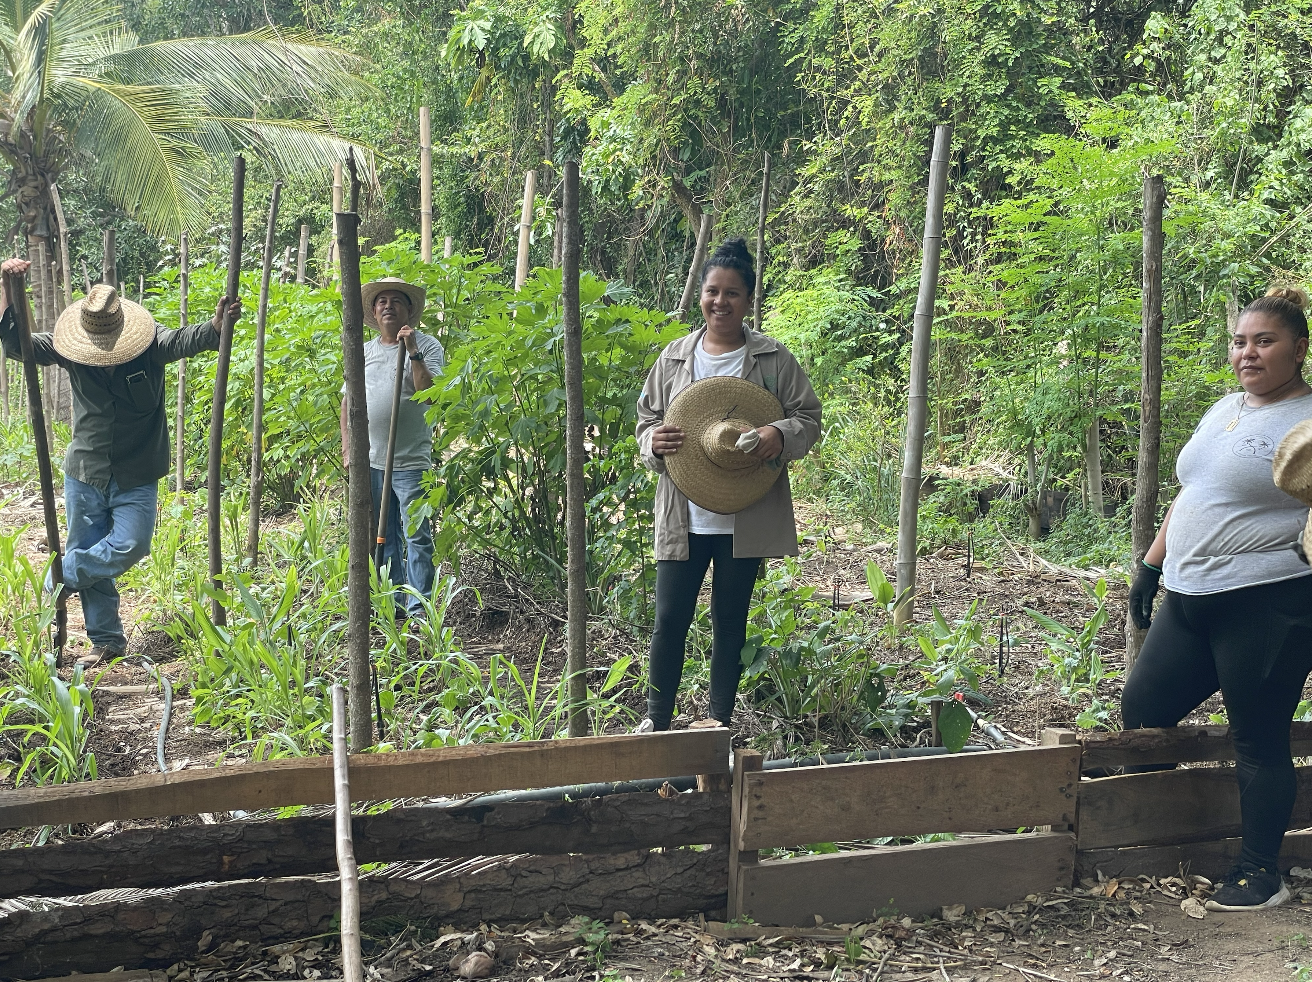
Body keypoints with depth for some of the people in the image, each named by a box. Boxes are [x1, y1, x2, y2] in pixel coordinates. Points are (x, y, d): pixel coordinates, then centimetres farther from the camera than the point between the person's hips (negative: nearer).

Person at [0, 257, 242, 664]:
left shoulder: (150, 345, -13)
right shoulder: (71, 348, -7)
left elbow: (183, 341, -33)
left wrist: (215, 327, -56)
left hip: (136, 477, -2)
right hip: (85, 473, 2)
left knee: (130, 545, -15)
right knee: (86, 551, 6)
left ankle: (61, 578, 11)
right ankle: (106, 639, 19)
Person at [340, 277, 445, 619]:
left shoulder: (427, 346, -2)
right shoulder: (364, 352, 14)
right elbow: (348, 401, 17)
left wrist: (413, 353, -20)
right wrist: (348, 446, 8)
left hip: (411, 463, -6)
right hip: (371, 462, 6)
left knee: (416, 536, -6)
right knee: (383, 537, 13)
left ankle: (418, 607, -3)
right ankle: (392, 603, 22)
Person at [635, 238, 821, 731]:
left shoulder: (773, 359, 0)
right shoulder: (675, 357, 7)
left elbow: (809, 418, 1)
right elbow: (646, 419, 12)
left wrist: (780, 434, -20)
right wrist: (655, 441, -12)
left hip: (745, 519, -1)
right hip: (683, 518, 1)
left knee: (730, 621, 9)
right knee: (670, 619, 1)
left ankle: (719, 723, 22)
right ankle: (656, 719, 18)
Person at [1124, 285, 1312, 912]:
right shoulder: (1223, 412, 15)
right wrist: (1151, 566, 22)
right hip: (1190, 600, 8)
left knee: (1259, 741, 1)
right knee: (1141, 708, 11)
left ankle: (1260, 872, 15)